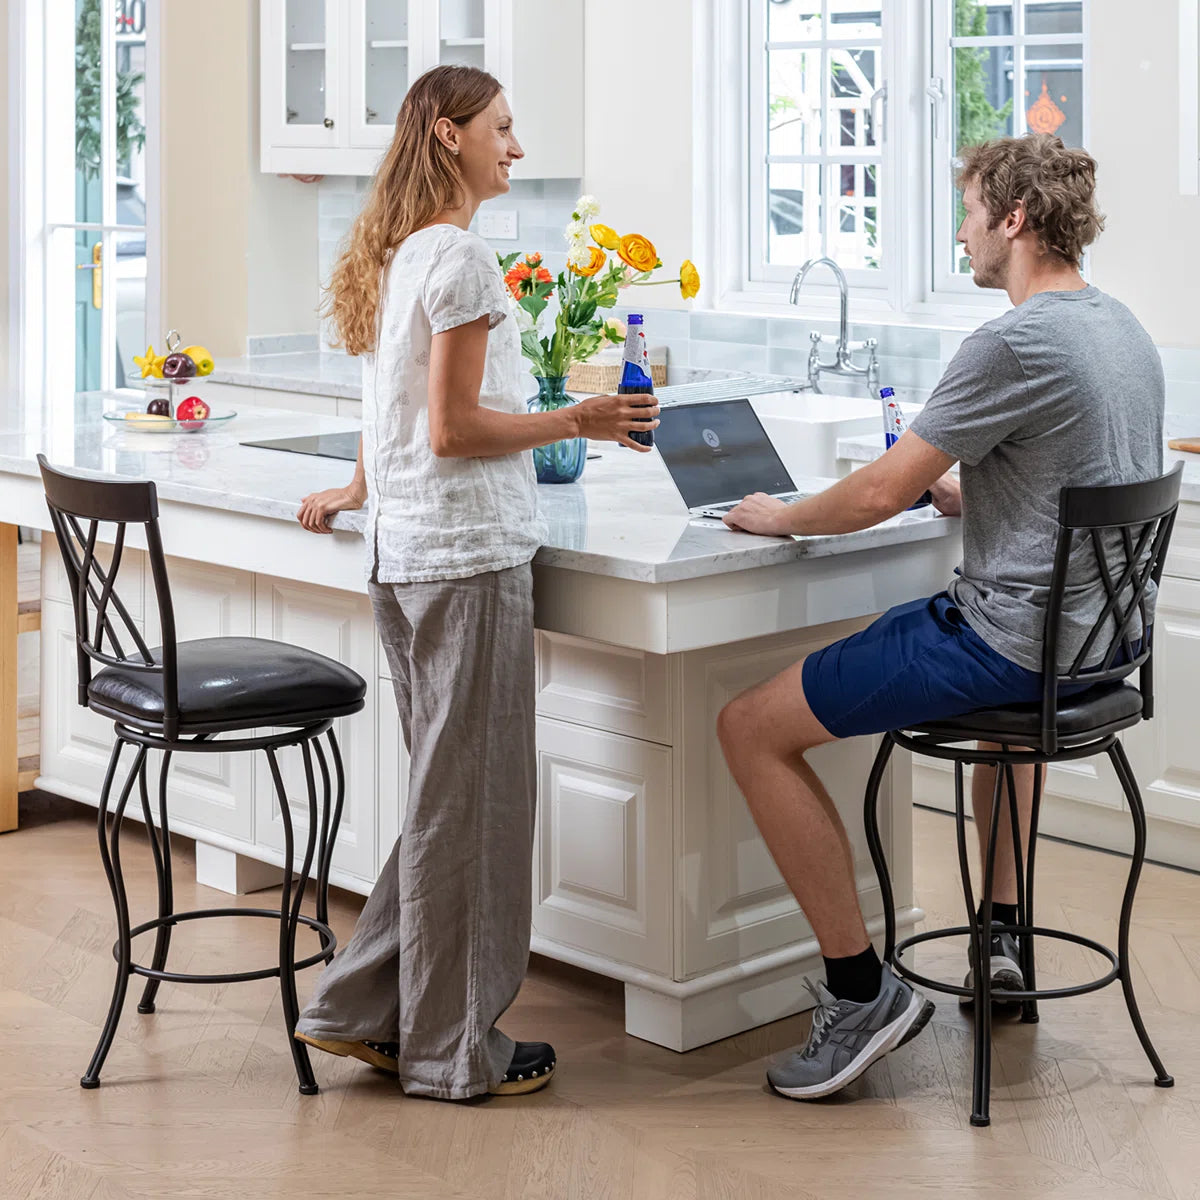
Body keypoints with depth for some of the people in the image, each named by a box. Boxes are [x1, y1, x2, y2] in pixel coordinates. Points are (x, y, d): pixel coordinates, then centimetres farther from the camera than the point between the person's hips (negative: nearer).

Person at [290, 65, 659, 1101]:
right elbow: (454, 429, -17)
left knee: (444, 790, 16)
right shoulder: (460, 257, -14)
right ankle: (453, 1051, 9)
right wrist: (576, 422, -11)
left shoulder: (394, 255, 15)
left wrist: (362, 490, 40)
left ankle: (365, 1008, 21)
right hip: (468, 554, -10)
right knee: (470, 797, -1)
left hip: (405, 551, 10)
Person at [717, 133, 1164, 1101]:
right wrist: (958, 489, 20)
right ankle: (1007, 932, 39)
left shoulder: (1017, 344, -20)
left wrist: (780, 517, 0)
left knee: (753, 727, -9)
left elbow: (882, 492, -17)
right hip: (1095, 630, 10)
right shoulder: (1123, 331, 9)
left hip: (1010, 638, -10)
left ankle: (863, 989, -8)